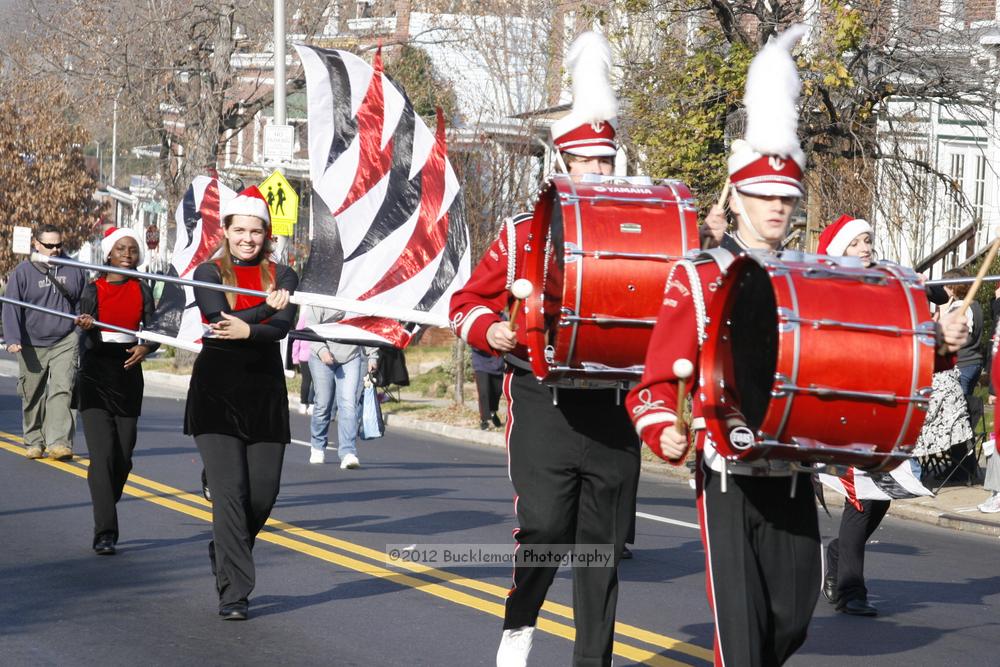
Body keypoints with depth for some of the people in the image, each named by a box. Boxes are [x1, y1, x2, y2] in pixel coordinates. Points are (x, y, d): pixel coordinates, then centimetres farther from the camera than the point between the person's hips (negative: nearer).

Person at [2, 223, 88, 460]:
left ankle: (59, 443, -21)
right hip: (32, 345, 0)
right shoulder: (22, 272, -1)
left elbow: (85, 303, 19)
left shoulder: (74, 270, 6)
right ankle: (34, 442, 24)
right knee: (32, 396, 9)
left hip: (65, 342, 0)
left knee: (62, 390, -15)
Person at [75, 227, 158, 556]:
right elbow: (92, 342, -11)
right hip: (96, 377, -3)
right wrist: (87, 327, -34)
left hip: (129, 377, 3)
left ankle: (104, 518, 25)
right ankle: (105, 532, -15)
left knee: (123, 457, 6)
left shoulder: (141, 290, 6)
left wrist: (145, 348, -16)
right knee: (102, 454, -13)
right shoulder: (93, 289, -1)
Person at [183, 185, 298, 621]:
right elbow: (219, 319, -13)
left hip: (264, 392, 3)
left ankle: (226, 550, 31)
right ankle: (234, 592, -8)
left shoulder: (281, 276, 9)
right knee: (230, 490, -10)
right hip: (216, 391, -3)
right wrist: (265, 308, -16)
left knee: (264, 491, 1)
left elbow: (282, 327, -9)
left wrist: (246, 329, -26)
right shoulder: (208, 274, 5)